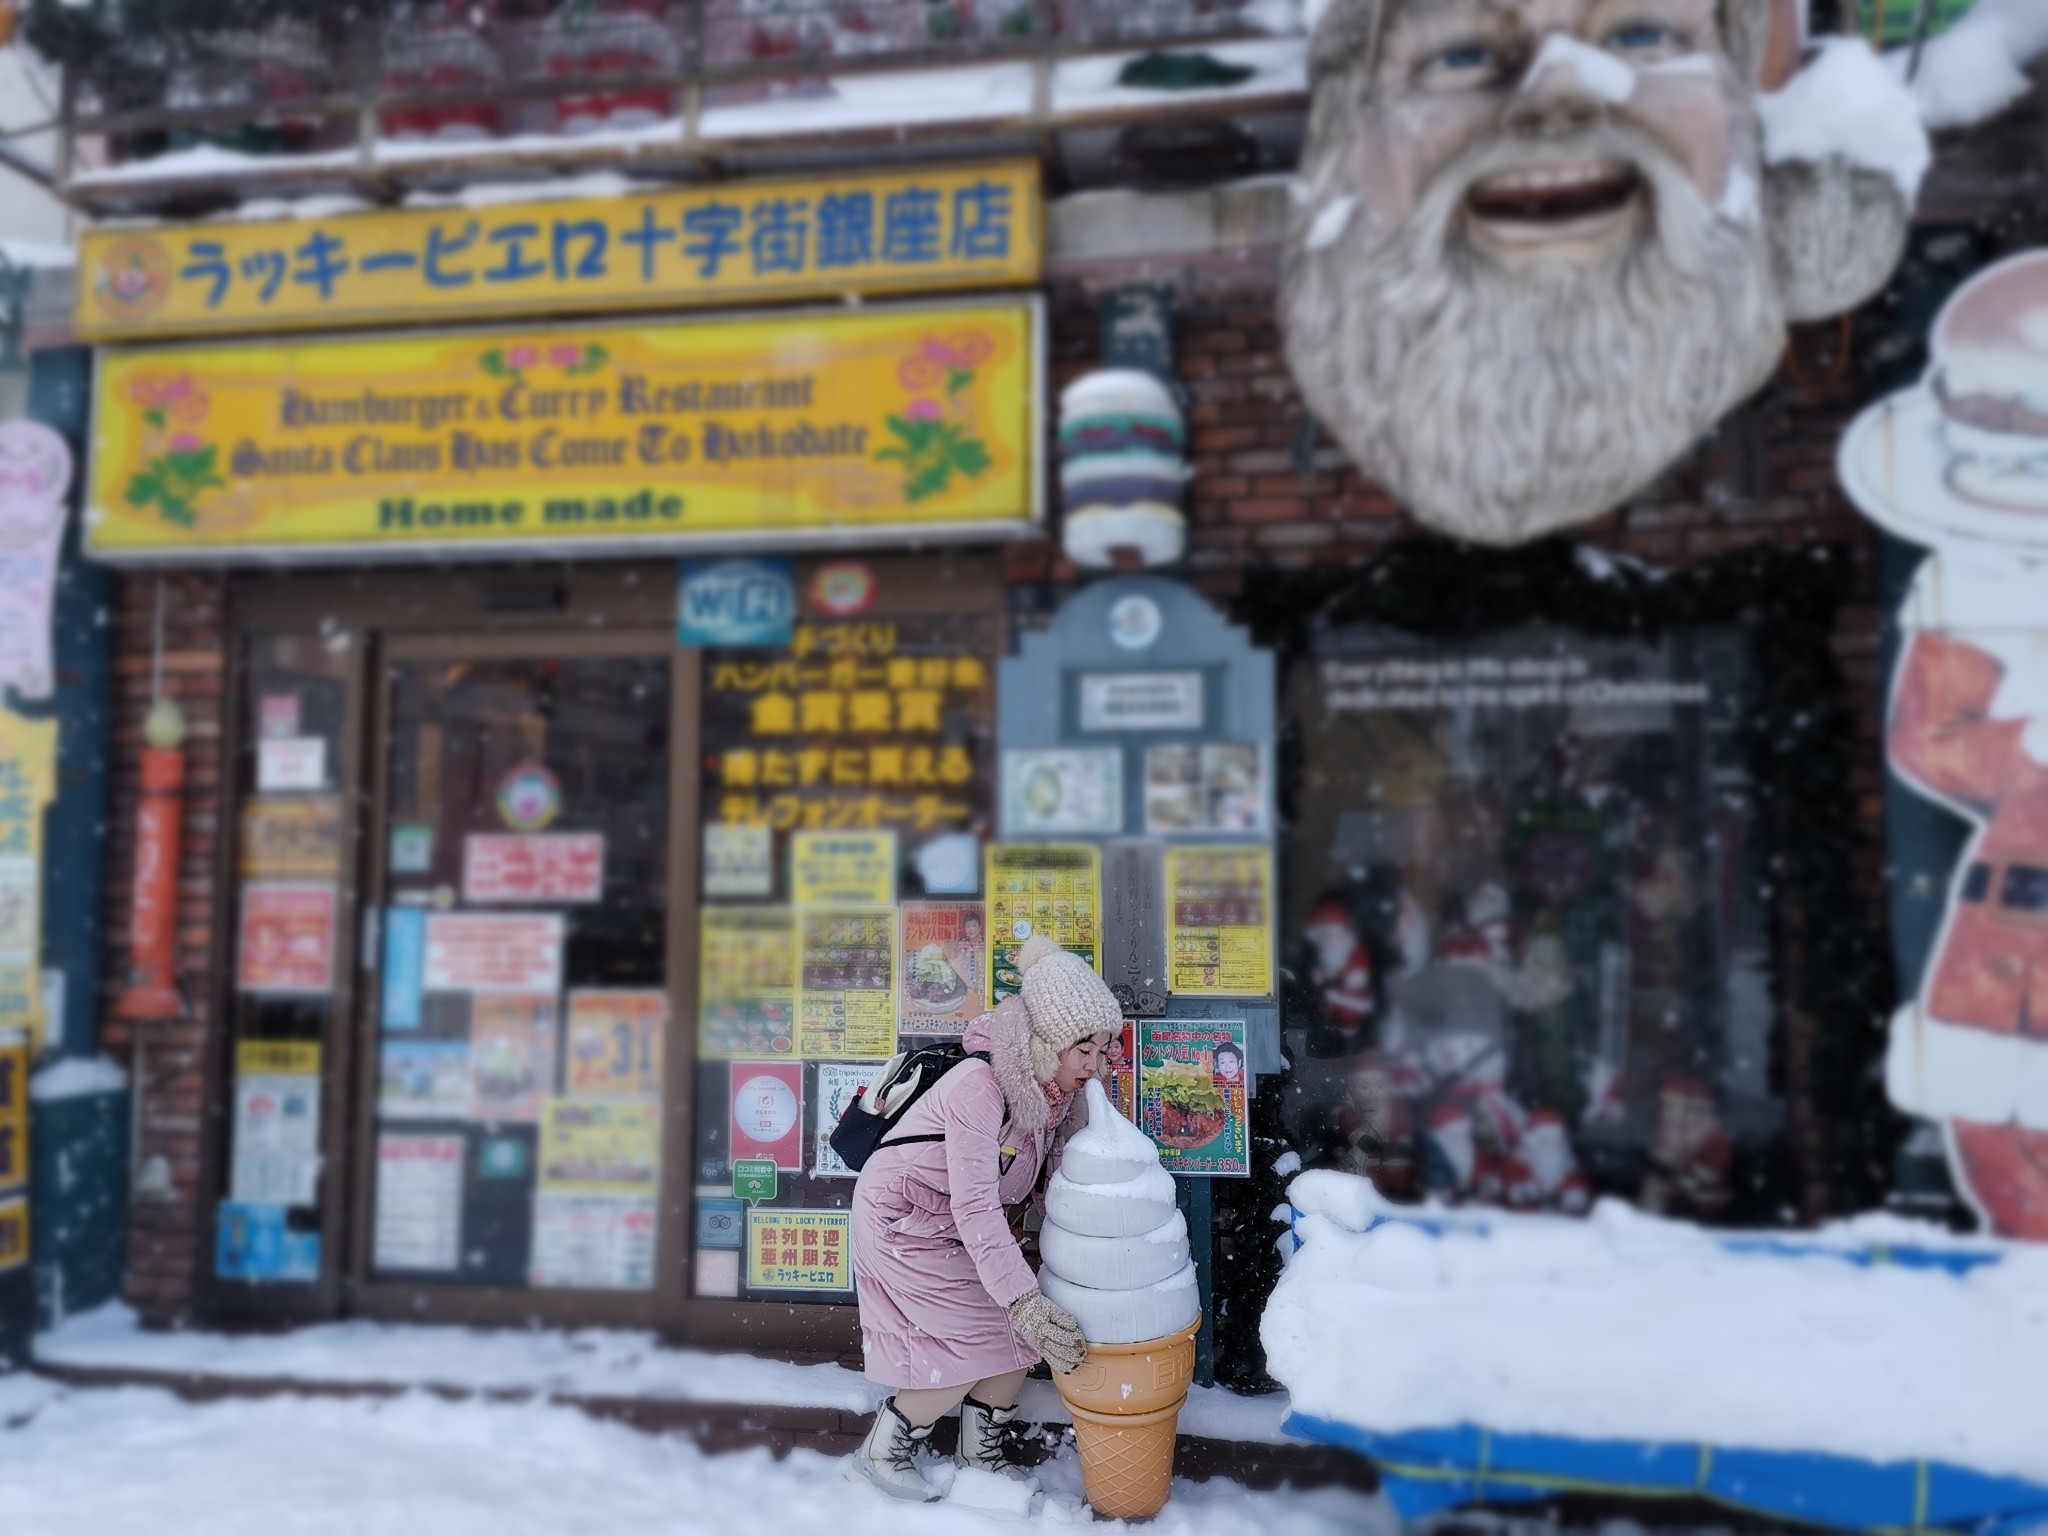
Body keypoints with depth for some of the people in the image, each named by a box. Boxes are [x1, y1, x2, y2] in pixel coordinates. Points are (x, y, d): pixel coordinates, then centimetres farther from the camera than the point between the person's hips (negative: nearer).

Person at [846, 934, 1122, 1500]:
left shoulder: (1054, 1088, -9)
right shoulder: (980, 1086, -35)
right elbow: (975, 1205, -39)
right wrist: (1023, 1299, -44)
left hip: (956, 1227, 8)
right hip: (902, 1220, -7)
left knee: (1020, 1328, 1)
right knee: (986, 1334, -9)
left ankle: (981, 1452, 22)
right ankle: (882, 1452, 9)